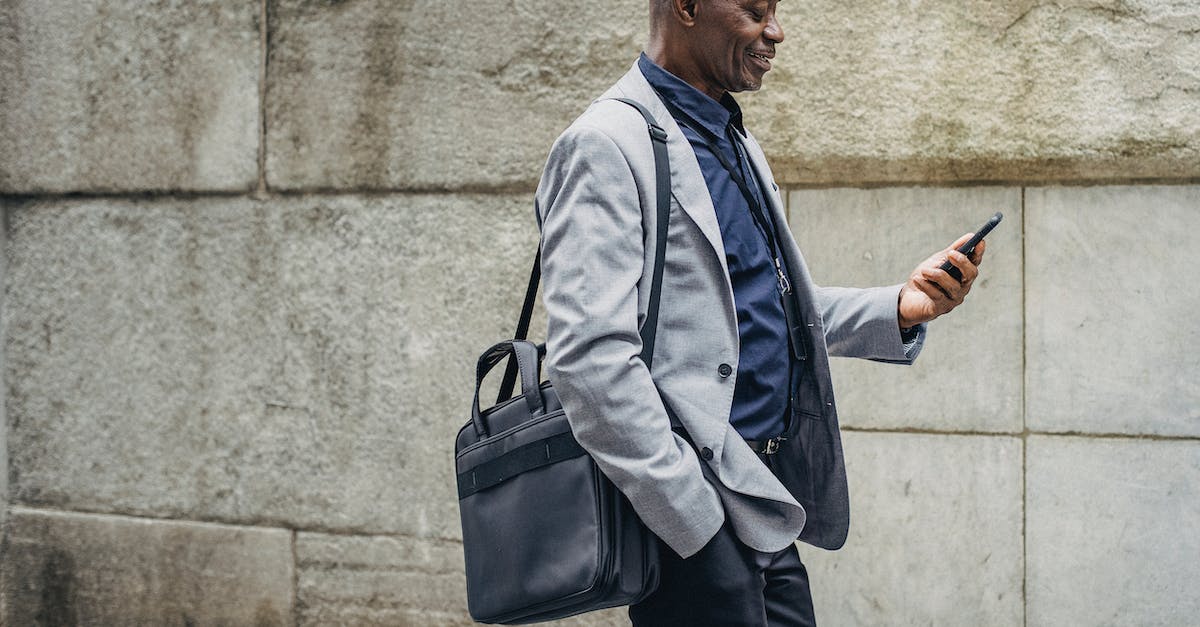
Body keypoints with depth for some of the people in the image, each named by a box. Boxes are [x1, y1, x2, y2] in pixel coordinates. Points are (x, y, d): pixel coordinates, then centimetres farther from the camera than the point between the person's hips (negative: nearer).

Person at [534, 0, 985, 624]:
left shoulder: (735, 142, 17)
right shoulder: (607, 144, -12)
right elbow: (590, 358, -20)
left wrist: (900, 307, 5)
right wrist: (697, 520, -19)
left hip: (761, 508, 9)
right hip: (682, 502, -9)